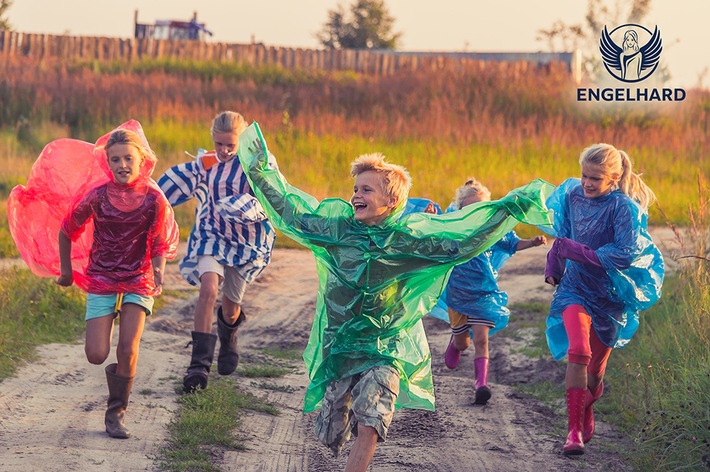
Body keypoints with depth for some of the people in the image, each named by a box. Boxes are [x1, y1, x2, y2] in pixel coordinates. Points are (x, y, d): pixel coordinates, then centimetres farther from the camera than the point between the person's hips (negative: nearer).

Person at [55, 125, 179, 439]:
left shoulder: (153, 199, -10)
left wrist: (158, 272, -24)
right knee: (96, 355, -8)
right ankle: (115, 371, 30)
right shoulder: (98, 196, -9)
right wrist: (66, 271, 12)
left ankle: (116, 413, 9)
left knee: (128, 350, -11)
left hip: (138, 281, -1)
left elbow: (161, 243, -5)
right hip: (101, 280, 1)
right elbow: (67, 232, 6)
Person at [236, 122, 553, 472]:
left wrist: (510, 208, -13)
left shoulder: (410, 237, -7)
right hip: (338, 347, 3)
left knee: (368, 429, -21)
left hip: (385, 349, -3)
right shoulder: (335, 226, -1)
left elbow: (467, 237, -8)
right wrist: (260, 169, 7)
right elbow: (287, 208, 7)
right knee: (331, 435, 10)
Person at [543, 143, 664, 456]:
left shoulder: (623, 207, -16)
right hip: (576, 288, 1)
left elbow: (625, 254, -25)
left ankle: (586, 419, 41)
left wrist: (576, 251, -22)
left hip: (610, 295, -1)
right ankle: (574, 430, -23)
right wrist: (553, 268, 10)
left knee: (595, 366, 11)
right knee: (578, 351, -24)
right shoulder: (573, 196, -1)